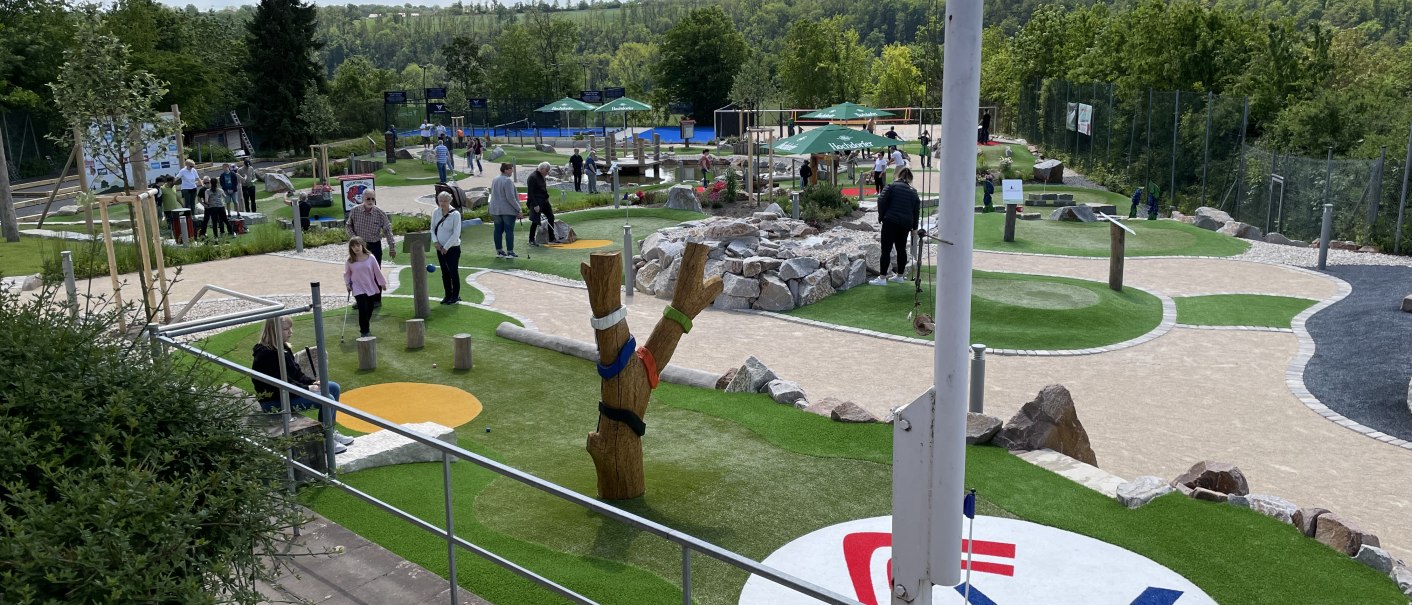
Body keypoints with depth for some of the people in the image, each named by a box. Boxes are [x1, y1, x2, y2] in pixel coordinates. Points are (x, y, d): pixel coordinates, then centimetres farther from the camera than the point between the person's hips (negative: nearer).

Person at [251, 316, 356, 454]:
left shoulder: (282, 347, 6)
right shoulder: (267, 355, -24)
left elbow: (296, 372, 11)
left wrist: (313, 382, -4)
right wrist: (308, 389, -19)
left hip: (289, 391, 11)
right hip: (275, 400, -11)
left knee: (334, 388, 7)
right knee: (326, 400, -22)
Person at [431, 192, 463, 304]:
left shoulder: (455, 214, -14)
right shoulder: (435, 212, 0)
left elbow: (456, 234, -15)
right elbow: (432, 229, 9)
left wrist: (446, 247, -14)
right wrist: (436, 242, -6)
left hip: (453, 248, -5)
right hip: (440, 248, 5)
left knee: (453, 272, 1)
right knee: (444, 272, 11)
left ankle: (456, 296, 12)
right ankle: (448, 295, 21)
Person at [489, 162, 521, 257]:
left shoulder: (495, 180, 10)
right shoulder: (507, 181, -16)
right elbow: (510, 198, -20)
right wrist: (519, 210, -16)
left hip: (496, 210, 8)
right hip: (508, 210, -8)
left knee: (498, 230, 11)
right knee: (509, 231, -2)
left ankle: (499, 251, 16)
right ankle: (510, 252, -1)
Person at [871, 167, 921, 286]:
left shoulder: (892, 186, -1)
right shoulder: (914, 192, 13)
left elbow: (881, 200, -11)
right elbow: (917, 211, 14)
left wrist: (881, 216, 0)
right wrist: (914, 227, 20)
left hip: (890, 222, -5)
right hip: (906, 224, 5)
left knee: (886, 249, -5)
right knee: (901, 249, 15)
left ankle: (882, 278, -7)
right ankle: (899, 276, 21)